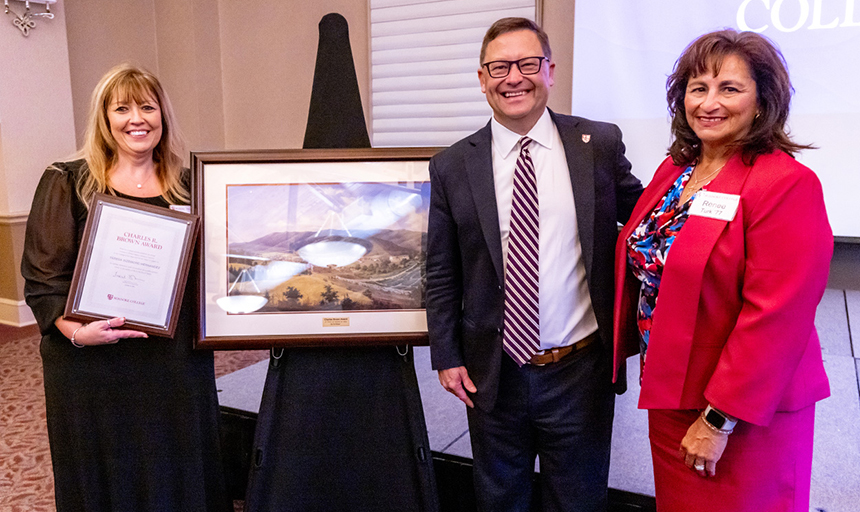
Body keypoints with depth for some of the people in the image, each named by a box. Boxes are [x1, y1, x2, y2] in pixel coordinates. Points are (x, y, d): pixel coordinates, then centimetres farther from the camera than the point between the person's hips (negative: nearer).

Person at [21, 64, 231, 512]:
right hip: (92, 365, -2)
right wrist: (75, 331, -18)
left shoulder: (188, 187, 8)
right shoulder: (67, 183, 0)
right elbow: (41, 277, -3)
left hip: (177, 363, 3)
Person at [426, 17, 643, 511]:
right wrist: (446, 355, 1)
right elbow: (442, 272, 2)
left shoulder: (601, 143, -4)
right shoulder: (453, 166, -2)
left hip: (580, 368, 0)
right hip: (493, 373, 1)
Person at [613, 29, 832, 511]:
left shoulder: (788, 184, -18)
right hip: (669, 392, 7)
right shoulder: (675, 169, 4)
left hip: (744, 413, -7)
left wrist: (719, 419, -20)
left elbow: (775, 316, -22)